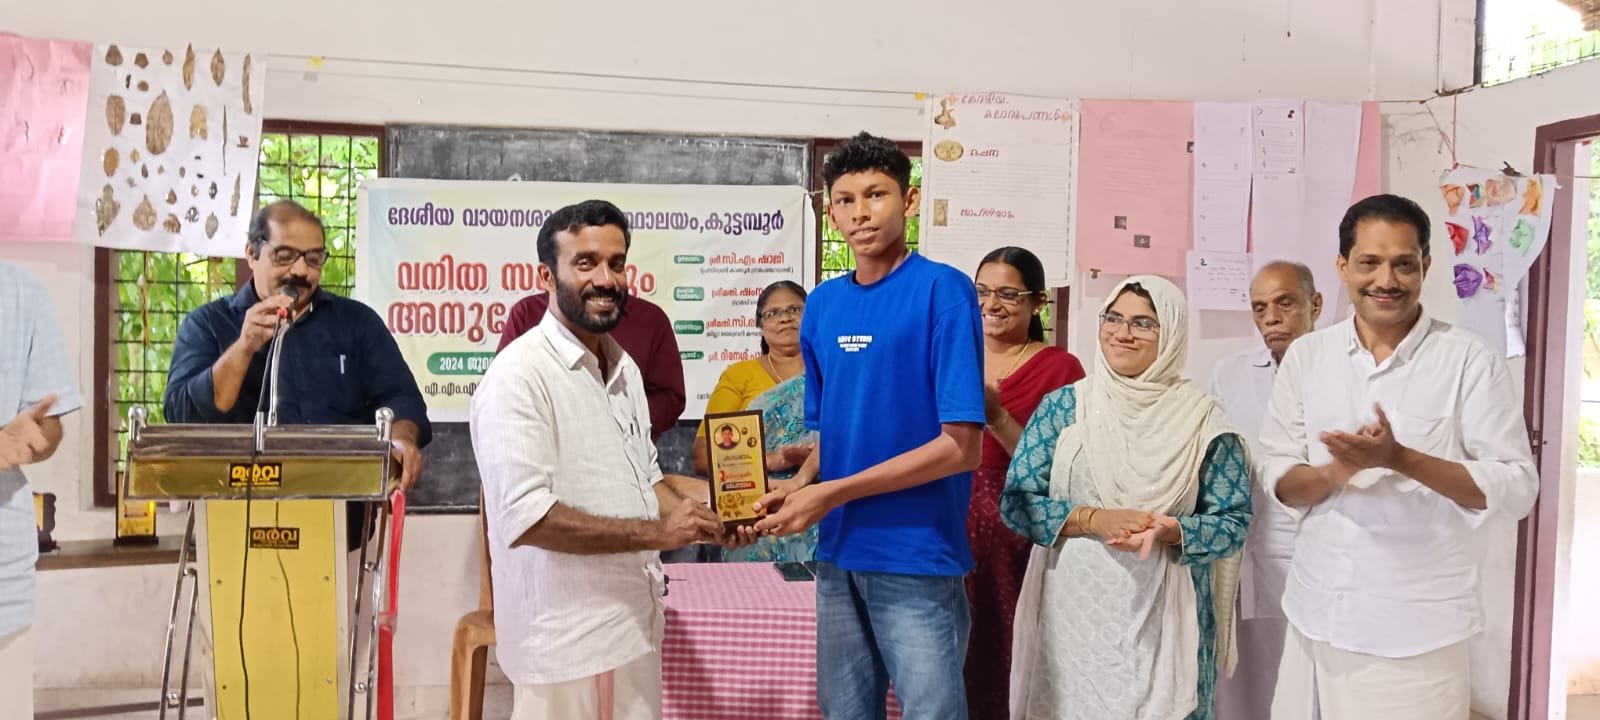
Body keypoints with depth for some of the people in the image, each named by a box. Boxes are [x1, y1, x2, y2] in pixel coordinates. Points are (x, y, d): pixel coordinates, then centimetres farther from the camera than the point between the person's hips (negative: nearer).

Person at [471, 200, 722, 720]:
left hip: (634, 623, 8)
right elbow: (524, 517, -25)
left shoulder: (623, 366, 10)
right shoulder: (519, 375, -17)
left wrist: (693, 518, 1)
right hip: (568, 641, -8)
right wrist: (655, 533, -21)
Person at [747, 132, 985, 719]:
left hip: (917, 558, -6)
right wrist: (794, 490, -3)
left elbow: (961, 446, -16)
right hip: (838, 553, 6)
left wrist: (831, 493, -15)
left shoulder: (944, 291, -11)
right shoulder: (822, 304, 8)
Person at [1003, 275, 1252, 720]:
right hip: (1071, 611, 1)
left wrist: (1169, 532, -19)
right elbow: (1015, 501, -1)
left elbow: (1233, 522, 0)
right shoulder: (1063, 406, 3)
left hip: (1164, 617, -1)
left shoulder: (1201, 418, 0)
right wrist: (1095, 519, -15)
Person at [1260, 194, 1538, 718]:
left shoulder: (1471, 361, -6)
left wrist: (1400, 458, -23)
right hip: (1316, 618, 3)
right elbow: (1276, 475, 4)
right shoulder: (1306, 356, 4)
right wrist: (1336, 472, -17)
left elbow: (1518, 490, -10)